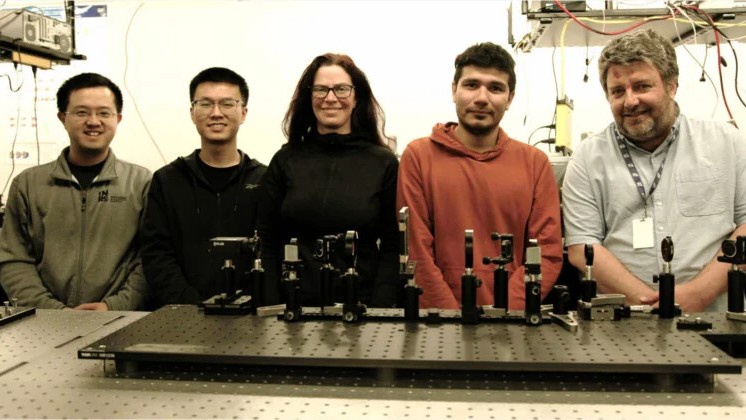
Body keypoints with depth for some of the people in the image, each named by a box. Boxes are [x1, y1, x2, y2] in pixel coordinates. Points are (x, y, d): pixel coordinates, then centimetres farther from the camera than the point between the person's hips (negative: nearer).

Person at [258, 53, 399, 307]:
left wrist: (380, 309, -12)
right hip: (292, 305, 1)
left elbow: (392, 248, -2)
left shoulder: (384, 164, 0)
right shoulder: (285, 160, 4)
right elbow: (267, 242, 3)